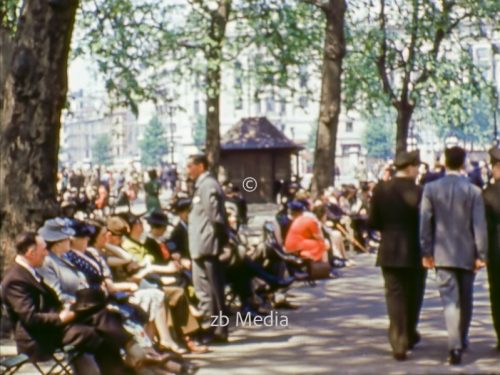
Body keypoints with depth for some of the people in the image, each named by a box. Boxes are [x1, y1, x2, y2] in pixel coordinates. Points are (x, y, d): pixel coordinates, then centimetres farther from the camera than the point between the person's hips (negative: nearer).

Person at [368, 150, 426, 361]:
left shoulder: (381, 190, -4)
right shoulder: (418, 192, -13)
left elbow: (372, 222, -1)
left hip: (390, 251, 2)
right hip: (414, 251, -2)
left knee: (395, 296, 4)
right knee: (413, 296, 17)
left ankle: (399, 343, -5)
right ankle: (409, 336, 30)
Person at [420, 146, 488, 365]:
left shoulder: (431, 189, -3)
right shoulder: (473, 191, -5)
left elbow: (425, 222, -3)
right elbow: (479, 225, -6)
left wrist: (426, 252, 3)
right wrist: (481, 255, -1)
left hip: (442, 254, 0)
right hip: (467, 254, 1)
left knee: (450, 300, -3)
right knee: (466, 300, 17)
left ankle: (455, 347, -15)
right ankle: (462, 341, 31)